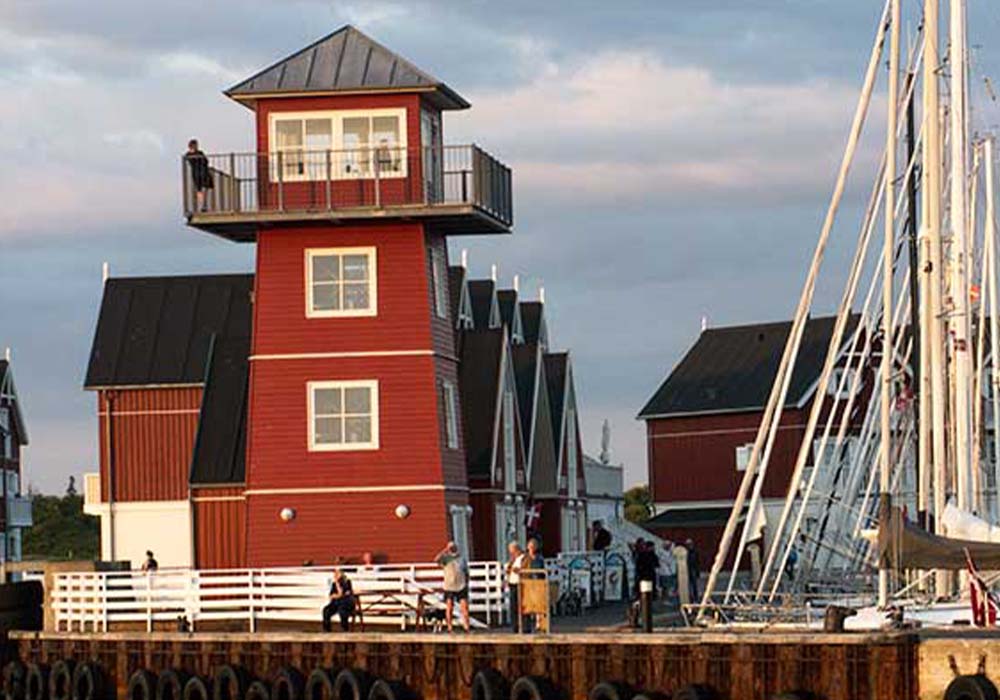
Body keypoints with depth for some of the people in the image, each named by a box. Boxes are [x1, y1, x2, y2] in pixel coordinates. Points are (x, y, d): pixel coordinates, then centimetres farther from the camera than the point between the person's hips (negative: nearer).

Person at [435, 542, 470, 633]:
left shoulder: (461, 559, 12)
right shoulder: (445, 558, 1)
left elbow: (466, 573, 17)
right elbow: (436, 559, -20)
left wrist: (467, 584, 9)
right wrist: (445, 550, -18)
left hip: (461, 587, 2)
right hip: (449, 587, -2)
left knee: (464, 607, -4)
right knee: (449, 608, -2)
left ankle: (467, 627, -2)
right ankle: (449, 628, 3)